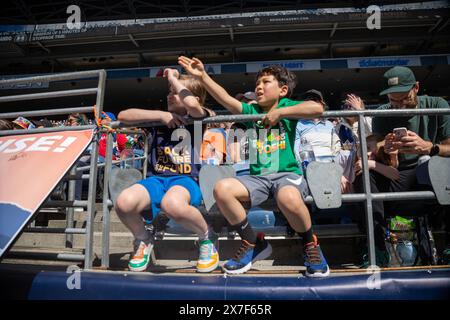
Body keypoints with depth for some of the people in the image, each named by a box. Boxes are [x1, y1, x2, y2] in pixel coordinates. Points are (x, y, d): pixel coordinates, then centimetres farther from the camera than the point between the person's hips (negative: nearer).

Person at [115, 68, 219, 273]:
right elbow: (123, 116, 10)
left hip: (185, 179, -4)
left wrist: (173, 78, -2)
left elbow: (192, 104, -19)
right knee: (124, 202, -29)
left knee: (172, 204, -41)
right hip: (156, 179, 4)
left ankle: (206, 237, -7)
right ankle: (143, 240, 6)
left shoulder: (196, 119, 6)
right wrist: (160, 115, 0)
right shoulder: (159, 120, 19)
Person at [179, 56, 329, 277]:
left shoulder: (287, 107, 5)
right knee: (221, 189, -23)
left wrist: (279, 112, -13)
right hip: (257, 176, 4)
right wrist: (202, 77, -9)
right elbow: (225, 99, 0)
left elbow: (317, 108, -13)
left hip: (287, 174, -4)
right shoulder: (252, 111, 14)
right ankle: (253, 243, -2)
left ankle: (310, 244, -4)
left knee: (288, 199, -39)